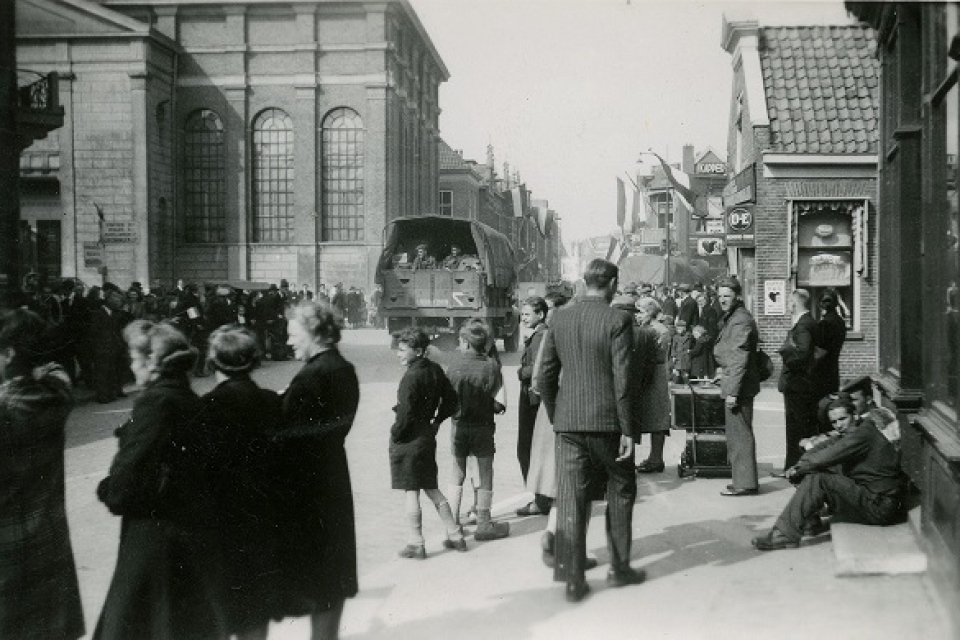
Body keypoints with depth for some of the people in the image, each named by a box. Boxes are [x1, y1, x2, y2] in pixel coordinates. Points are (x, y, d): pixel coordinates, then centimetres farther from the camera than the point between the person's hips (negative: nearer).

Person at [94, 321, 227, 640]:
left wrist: (109, 491, 0)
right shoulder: (190, 400, 6)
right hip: (192, 524, 8)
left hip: (155, 531, -8)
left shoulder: (155, 401, -18)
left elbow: (131, 465, -20)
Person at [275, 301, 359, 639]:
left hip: (307, 483, -9)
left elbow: (291, 436, -21)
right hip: (334, 475, 9)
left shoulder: (312, 376, -21)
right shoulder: (346, 370, 5)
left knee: (312, 570, 4)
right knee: (336, 568, 17)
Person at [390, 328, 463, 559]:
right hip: (428, 436, 8)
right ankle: (454, 534, 23)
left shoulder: (411, 377, -19)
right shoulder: (435, 370, 5)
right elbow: (451, 399, 13)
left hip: (408, 441, -8)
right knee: (431, 488, 18)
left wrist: (395, 435, -8)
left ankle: (416, 544, 10)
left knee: (410, 491, 2)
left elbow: (405, 414, -22)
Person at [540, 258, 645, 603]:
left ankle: (572, 579, 9)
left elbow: (547, 374, 8)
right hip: (606, 420, -3)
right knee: (620, 490, 15)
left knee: (571, 497, 6)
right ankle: (619, 568, 23)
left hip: (568, 421, 4)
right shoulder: (617, 320, -9)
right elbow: (622, 379, -12)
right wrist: (627, 430, -8)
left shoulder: (560, 318, 5)